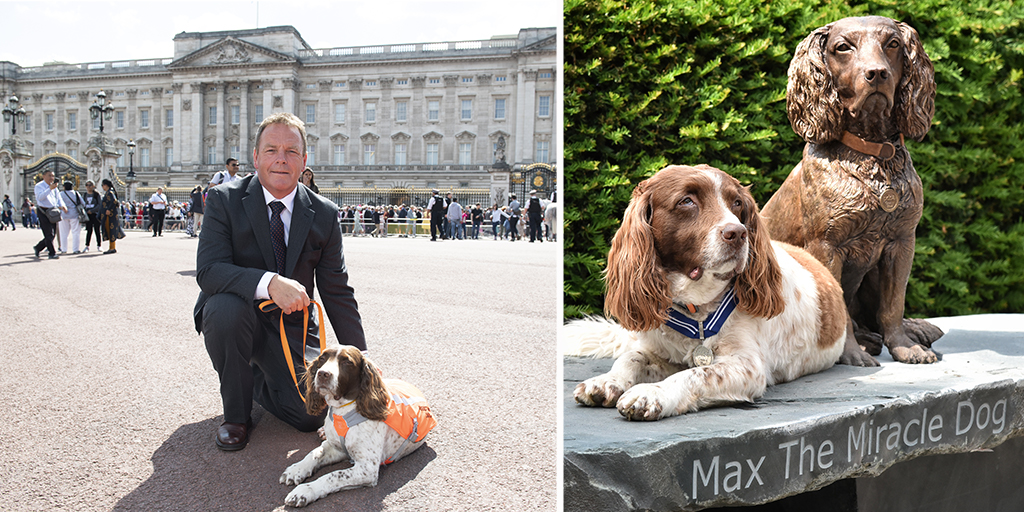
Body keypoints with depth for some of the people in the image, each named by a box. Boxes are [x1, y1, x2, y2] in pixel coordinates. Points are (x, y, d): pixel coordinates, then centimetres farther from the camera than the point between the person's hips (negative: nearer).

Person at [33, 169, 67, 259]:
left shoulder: (54, 187, 15)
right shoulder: (39, 186, -6)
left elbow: (58, 198, 13)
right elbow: (40, 197, -24)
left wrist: (62, 206, -7)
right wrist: (50, 189, -32)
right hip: (43, 211, -7)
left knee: (51, 234, 10)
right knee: (49, 234, -9)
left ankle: (38, 248, 29)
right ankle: (52, 253, -4)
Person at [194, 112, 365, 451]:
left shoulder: (324, 215, -6)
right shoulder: (224, 200, -12)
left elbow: (338, 293, -3)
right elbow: (208, 271, -24)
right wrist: (269, 283, -41)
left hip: (291, 325, 2)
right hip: (235, 318, -1)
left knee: (312, 414, -14)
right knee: (225, 306, -36)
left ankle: (260, 380, 22)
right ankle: (236, 415, -11)